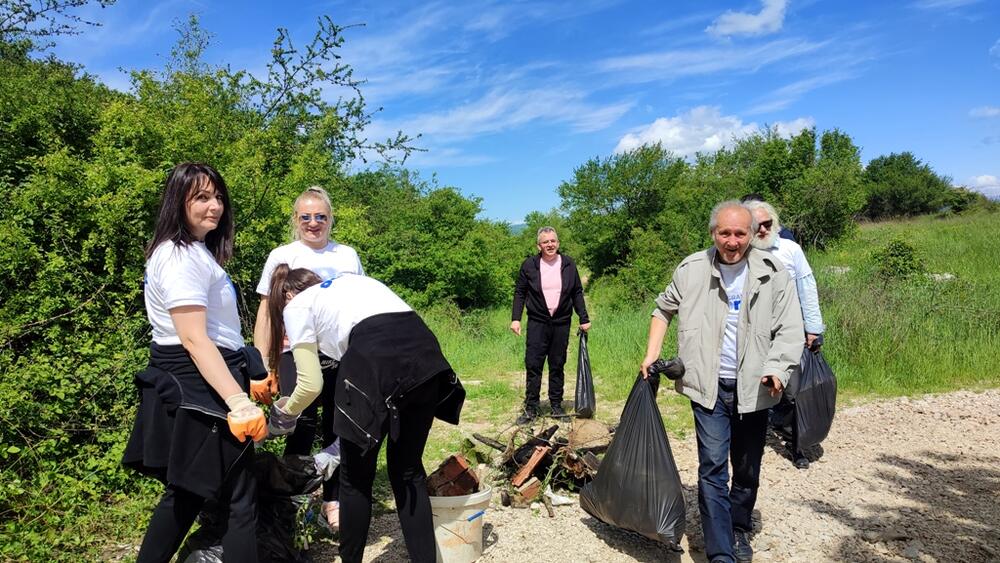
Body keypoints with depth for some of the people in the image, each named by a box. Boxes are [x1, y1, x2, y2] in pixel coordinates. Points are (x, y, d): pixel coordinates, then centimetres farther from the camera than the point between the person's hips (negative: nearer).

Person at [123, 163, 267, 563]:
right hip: (200, 386, -10)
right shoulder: (181, 257, -17)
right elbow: (194, 338, -25)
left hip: (194, 383, 10)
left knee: (187, 492, 20)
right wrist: (239, 401, -30)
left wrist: (245, 378, 28)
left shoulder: (194, 251, 16)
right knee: (240, 497, -3)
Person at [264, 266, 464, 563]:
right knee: (408, 471, 20)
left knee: (356, 477, 16)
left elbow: (311, 384, 14)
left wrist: (287, 410, 35)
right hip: (425, 353, 6)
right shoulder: (350, 280, 37)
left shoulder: (297, 306, 20)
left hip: (375, 358, -6)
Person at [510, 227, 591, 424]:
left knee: (557, 365, 9)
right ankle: (531, 408, 5)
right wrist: (515, 318, -6)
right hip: (537, 322, -1)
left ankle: (556, 405, 19)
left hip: (561, 323, 2)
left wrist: (584, 319, 6)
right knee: (533, 365, -3)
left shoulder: (568, 264, 5)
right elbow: (520, 293, 2)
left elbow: (577, 293, 10)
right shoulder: (529, 265, 0)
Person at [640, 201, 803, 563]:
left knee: (748, 468, 15)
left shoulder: (773, 273, -4)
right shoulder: (691, 269, -2)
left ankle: (739, 529, 38)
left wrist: (777, 369, -19)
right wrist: (652, 354, 4)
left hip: (753, 388, 1)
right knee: (713, 467, -6)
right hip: (709, 386, -1)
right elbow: (663, 310, 13)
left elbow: (790, 329, -4)